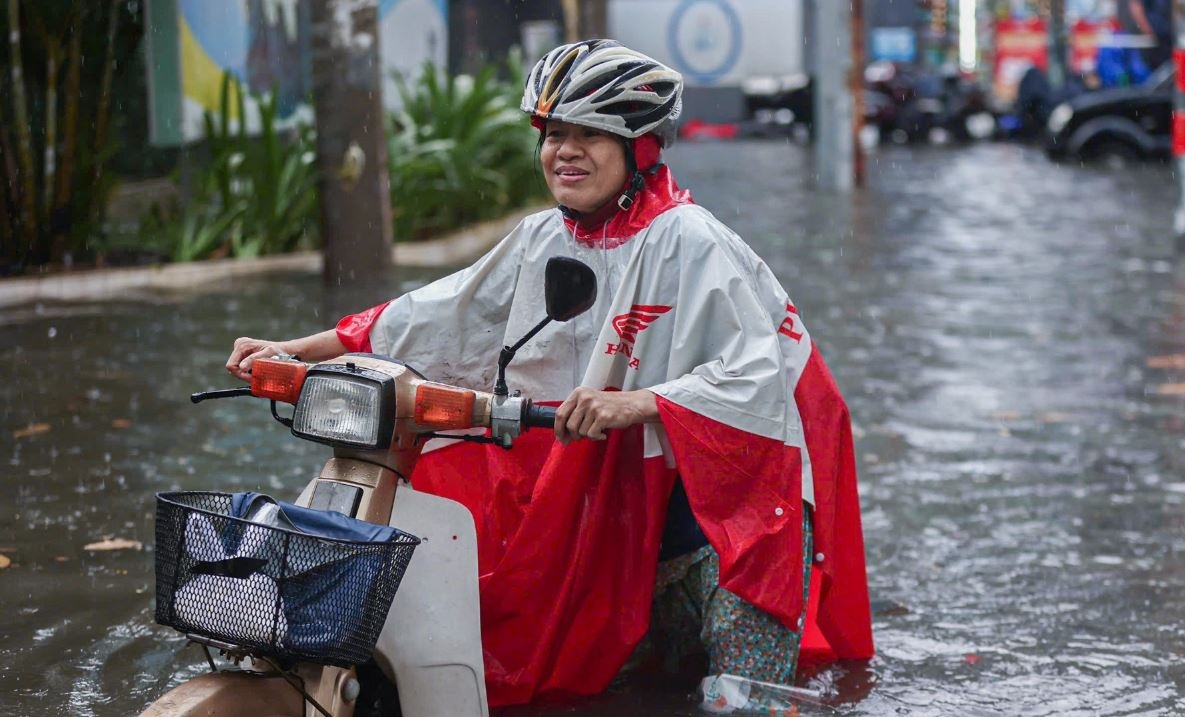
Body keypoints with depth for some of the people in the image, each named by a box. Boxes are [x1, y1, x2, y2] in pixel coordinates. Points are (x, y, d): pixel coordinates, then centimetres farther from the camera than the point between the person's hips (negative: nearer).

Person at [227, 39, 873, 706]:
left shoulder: (691, 242, -16)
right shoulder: (542, 241, 6)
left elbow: (762, 369, -26)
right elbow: (440, 313, 10)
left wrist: (635, 404, -36)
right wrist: (294, 350, 6)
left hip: (741, 493, -7)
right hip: (634, 496, 7)